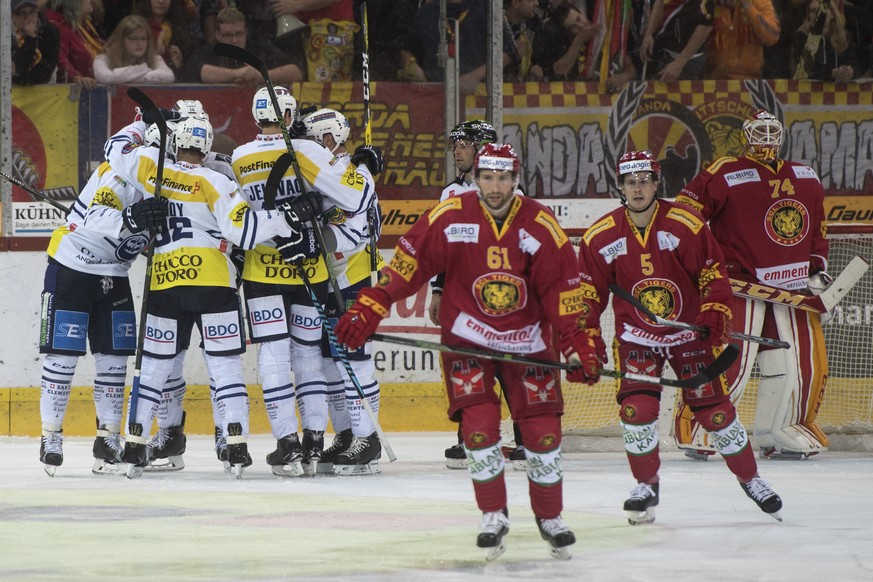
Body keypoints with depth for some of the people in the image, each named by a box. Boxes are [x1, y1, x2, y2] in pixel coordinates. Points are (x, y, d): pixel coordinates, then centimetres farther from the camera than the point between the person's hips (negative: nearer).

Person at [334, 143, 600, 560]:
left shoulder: (540, 226, -9)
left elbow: (563, 287, -5)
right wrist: (367, 310, -14)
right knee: (478, 424, -14)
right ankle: (494, 516, 3)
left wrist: (578, 346, -12)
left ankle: (550, 517, 18)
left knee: (542, 429, -2)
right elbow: (407, 263, -8)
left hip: (525, 341, 1)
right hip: (466, 336, -1)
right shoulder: (450, 217, -12)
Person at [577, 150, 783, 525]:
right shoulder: (601, 237, -8)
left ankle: (750, 479, 18)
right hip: (635, 336, 1)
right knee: (636, 407, -16)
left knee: (713, 408, -1)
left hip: (689, 332, -1)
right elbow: (589, 291, 0)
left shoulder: (685, 225, -13)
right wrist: (588, 335, -7)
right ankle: (647, 486, 4)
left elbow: (712, 271, -7)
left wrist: (716, 311, -20)